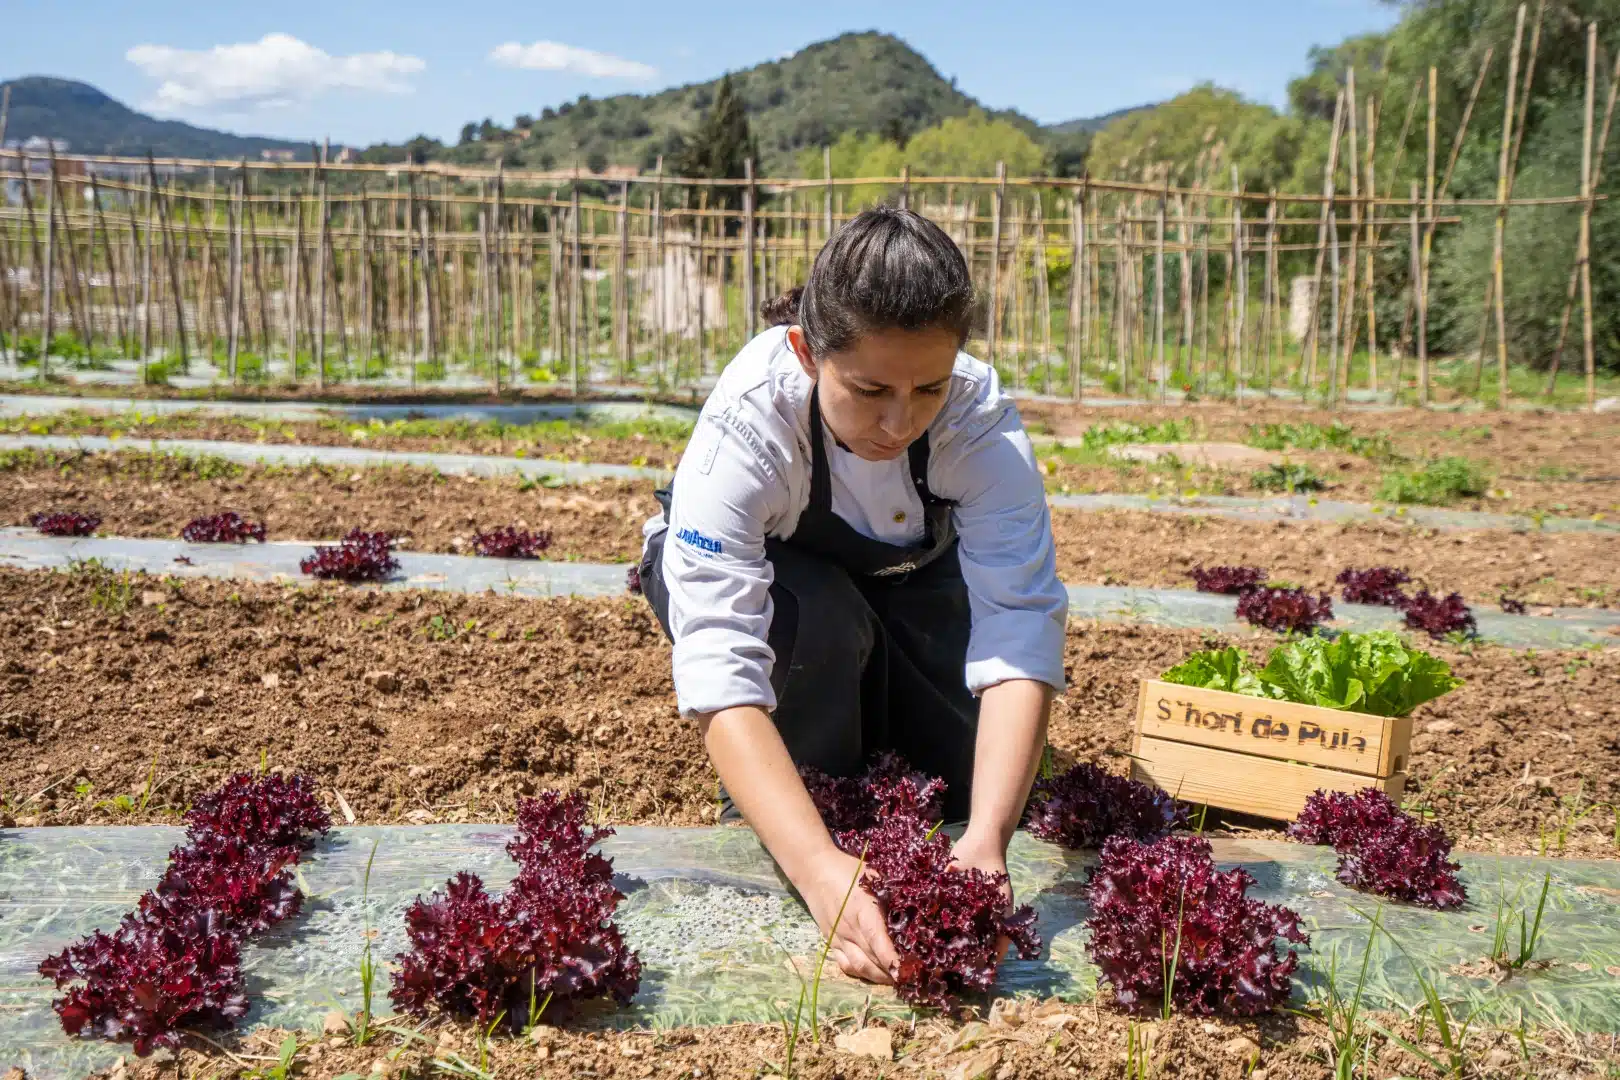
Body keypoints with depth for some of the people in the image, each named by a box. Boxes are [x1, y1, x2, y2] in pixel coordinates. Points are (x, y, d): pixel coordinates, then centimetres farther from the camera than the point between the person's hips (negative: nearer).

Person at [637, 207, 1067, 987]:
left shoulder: (982, 420, -33)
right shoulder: (745, 425, -40)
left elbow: (1022, 634, -39)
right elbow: (719, 672, -46)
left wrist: (985, 841, -53)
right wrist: (820, 867, -59)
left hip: (908, 579, 3)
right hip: (757, 572, -2)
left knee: (972, 777, -12)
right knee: (812, 618, -36)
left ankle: (869, 718, 21)